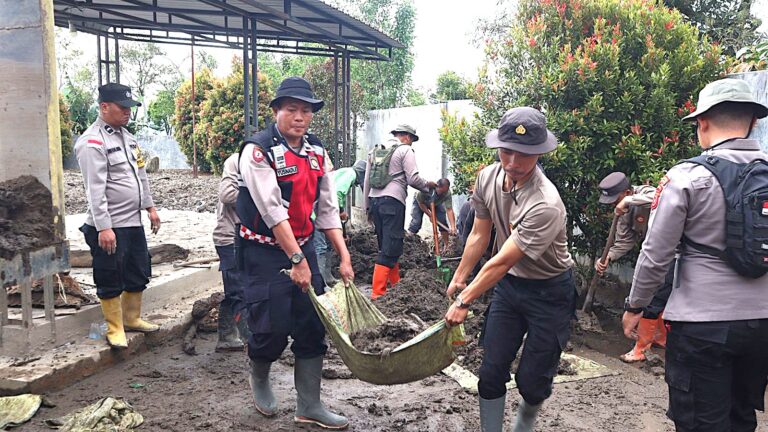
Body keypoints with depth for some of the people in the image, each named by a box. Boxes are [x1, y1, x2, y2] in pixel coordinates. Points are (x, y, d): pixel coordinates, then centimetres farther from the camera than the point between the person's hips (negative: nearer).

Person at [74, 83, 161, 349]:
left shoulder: (127, 136, 12)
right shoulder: (92, 142, -15)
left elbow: (140, 174, 19)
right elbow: (95, 189, -20)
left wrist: (150, 207, 16)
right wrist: (103, 228, -23)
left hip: (134, 222, 9)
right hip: (109, 227, -8)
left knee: (138, 274, 17)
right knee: (111, 281, 4)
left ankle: (132, 319, 33)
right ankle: (115, 329, 17)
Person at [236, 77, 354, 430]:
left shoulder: (317, 153, 5)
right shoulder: (258, 151, -14)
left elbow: (327, 209, 7)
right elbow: (272, 211, -21)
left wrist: (344, 257, 1)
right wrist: (297, 260, -23)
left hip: (303, 246, 6)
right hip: (266, 252, -6)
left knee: (313, 326, 6)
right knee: (273, 328, -3)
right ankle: (259, 378, 31)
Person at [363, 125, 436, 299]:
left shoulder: (375, 151, 19)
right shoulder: (405, 150, 0)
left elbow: (367, 180, 18)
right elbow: (413, 179, -7)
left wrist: (367, 206, 23)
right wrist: (428, 185, 12)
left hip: (374, 200, 7)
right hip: (392, 200, -7)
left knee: (387, 245, 17)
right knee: (390, 248, -5)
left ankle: (396, 284, 28)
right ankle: (377, 293, -7)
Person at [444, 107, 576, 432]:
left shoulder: (545, 204, -31)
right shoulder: (487, 178, -10)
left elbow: (501, 262, -25)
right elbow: (479, 235, 4)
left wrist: (465, 301, -16)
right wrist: (459, 278, 12)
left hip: (548, 292, -5)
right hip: (509, 284, 5)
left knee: (531, 380, 5)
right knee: (491, 372, 5)